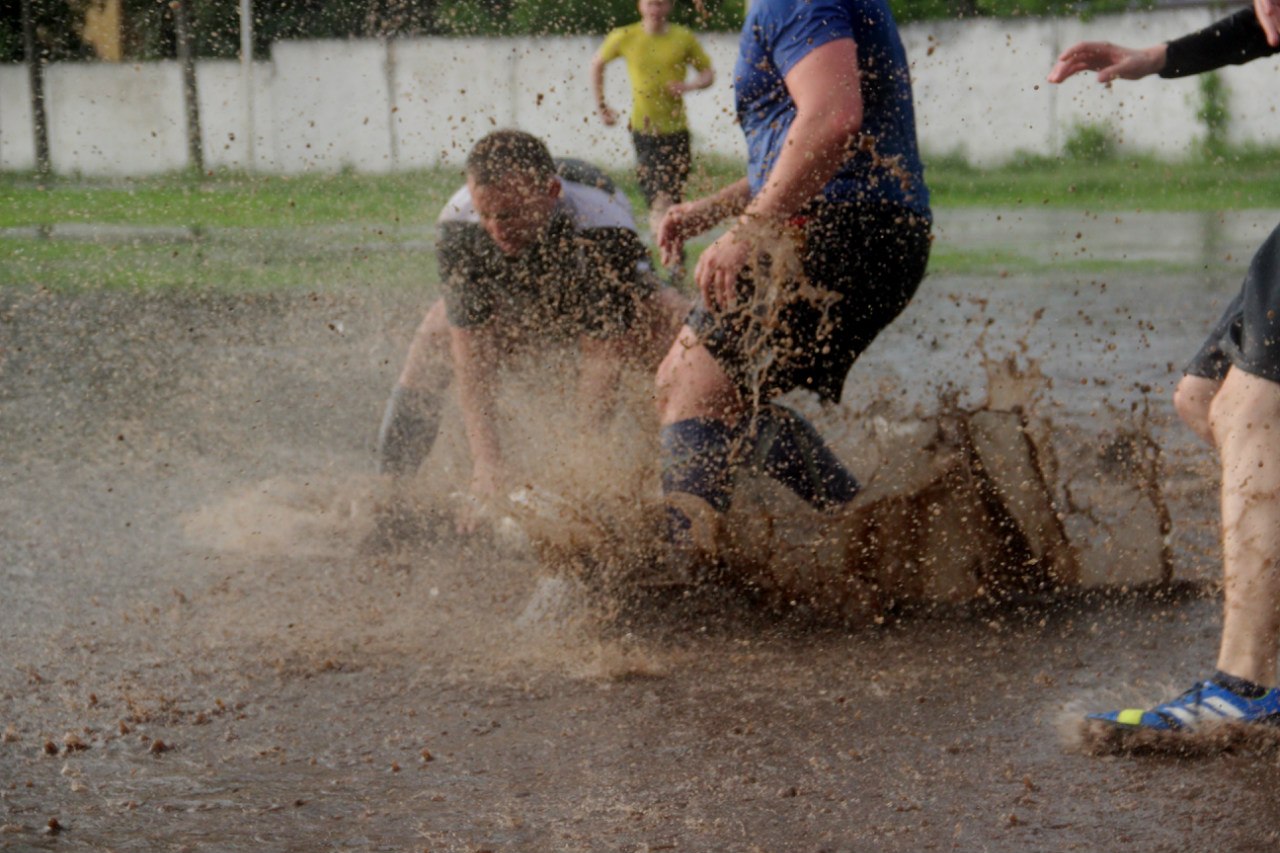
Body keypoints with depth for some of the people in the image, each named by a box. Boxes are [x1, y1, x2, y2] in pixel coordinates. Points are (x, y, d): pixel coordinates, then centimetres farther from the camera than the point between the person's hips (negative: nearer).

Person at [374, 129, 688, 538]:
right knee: (434, 341, -20)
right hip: (517, 310, 3)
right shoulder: (460, 225, -32)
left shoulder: (602, 230, -40)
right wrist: (487, 461, -37)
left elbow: (601, 356, -38)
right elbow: (472, 349, -29)